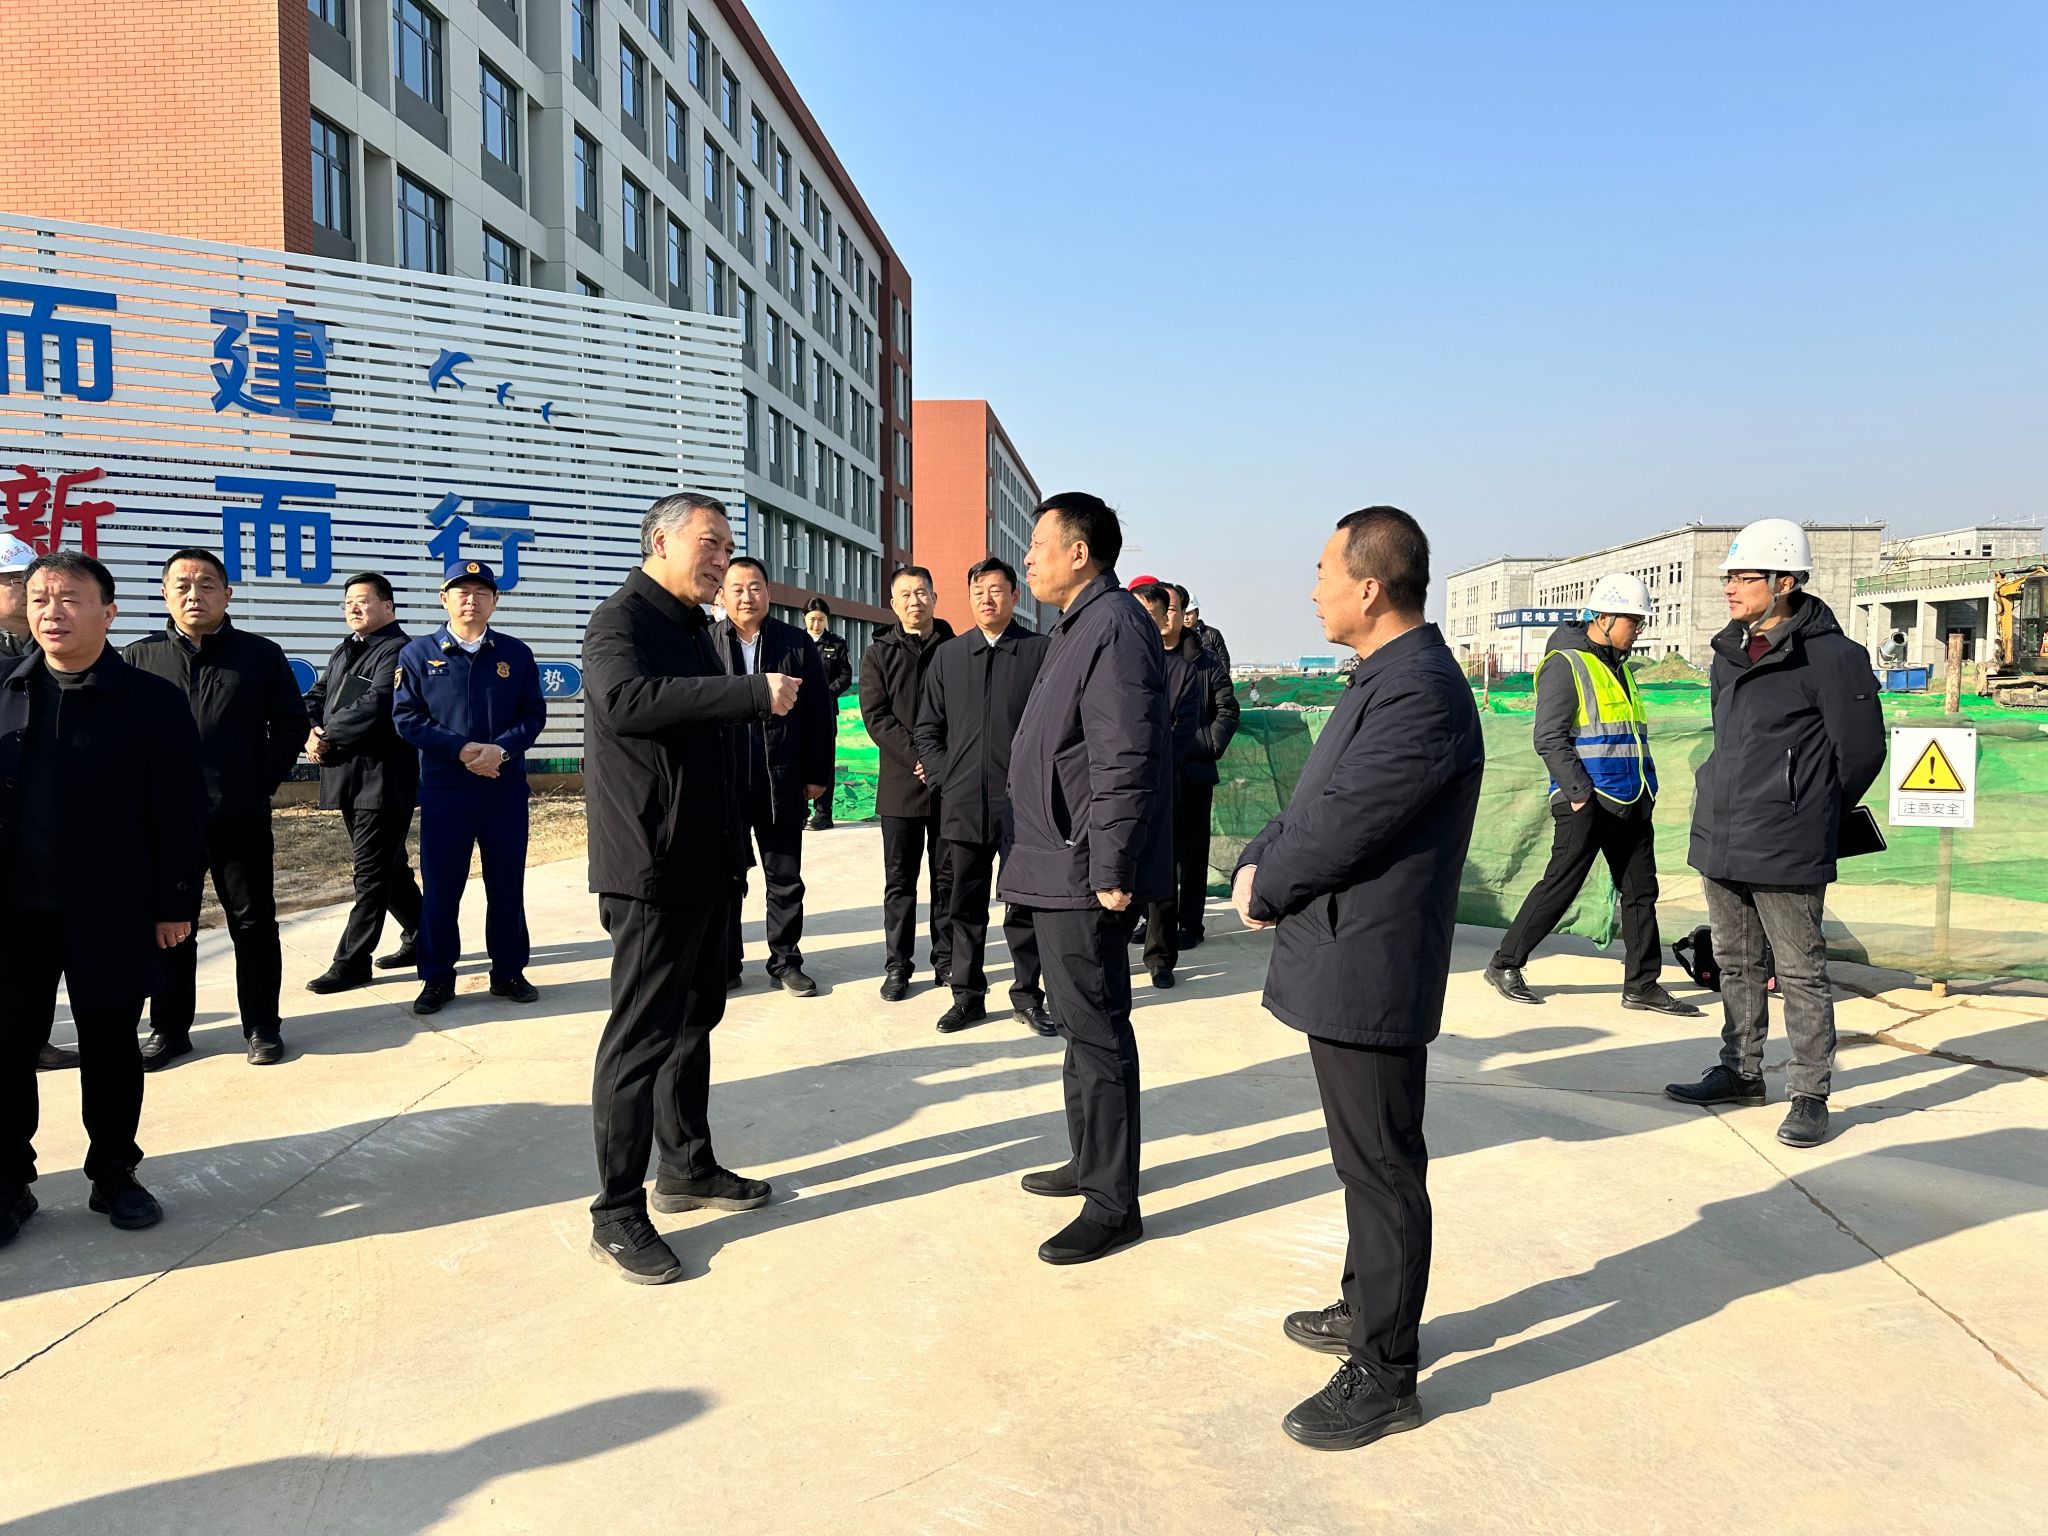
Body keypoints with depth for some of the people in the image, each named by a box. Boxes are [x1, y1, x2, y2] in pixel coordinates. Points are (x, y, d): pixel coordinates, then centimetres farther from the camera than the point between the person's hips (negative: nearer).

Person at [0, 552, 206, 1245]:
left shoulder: (152, 701, -6)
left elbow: (181, 813, -5)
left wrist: (176, 903, -6)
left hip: (110, 914, -3)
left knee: (110, 1050, 11)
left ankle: (113, 1174, 27)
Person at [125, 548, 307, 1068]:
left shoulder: (262, 655, 3)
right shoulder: (137, 659, 5)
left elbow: (291, 725, 6)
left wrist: (262, 781, -2)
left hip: (241, 818, -1)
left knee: (254, 923, 5)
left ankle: (261, 1026, 16)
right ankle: (169, 1028, 23)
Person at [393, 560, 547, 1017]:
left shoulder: (516, 654, 6)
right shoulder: (418, 653, 2)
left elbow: (534, 714, 2)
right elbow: (407, 718, -4)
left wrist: (502, 749, -16)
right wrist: (462, 749, -15)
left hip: (506, 788, 1)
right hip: (444, 789, -1)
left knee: (507, 884, 8)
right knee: (440, 886, 4)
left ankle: (509, 971, 20)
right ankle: (437, 977, 16)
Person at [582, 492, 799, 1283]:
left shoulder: (691, 627, 15)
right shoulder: (622, 620, -13)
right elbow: (625, 701, -35)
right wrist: (753, 693, -37)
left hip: (706, 863, 9)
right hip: (654, 869, -9)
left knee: (693, 1018, 18)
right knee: (641, 1034, -3)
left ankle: (687, 1166, 32)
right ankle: (617, 1212, 7)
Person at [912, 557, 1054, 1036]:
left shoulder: (1041, 651, 0)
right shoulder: (947, 655, 10)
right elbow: (927, 727, 13)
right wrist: (945, 777, 3)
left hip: (1022, 804, -3)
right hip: (963, 803, 3)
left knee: (1023, 904, 6)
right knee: (966, 906, 10)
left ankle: (1027, 994, 18)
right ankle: (968, 995, 21)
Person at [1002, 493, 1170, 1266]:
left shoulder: (1115, 628, -16)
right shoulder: (1077, 627, 17)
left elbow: (1124, 762, -23)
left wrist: (1112, 872, -23)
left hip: (1084, 874, -11)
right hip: (1057, 866, 11)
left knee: (1096, 1029, -2)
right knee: (1081, 1023, 20)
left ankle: (1113, 1203, 9)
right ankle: (1091, 1162, 35)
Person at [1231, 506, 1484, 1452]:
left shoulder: (1419, 696, -23)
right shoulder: (1388, 680, 11)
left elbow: (1337, 832, -23)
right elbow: (1315, 803, 14)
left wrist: (1264, 889, -6)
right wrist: (1257, 863, -1)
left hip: (1369, 974, -10)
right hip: (1344, 964, 10)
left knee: (1382, 1169, 3)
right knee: (1365, 1159, 23)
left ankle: (1385, 1375, 17)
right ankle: (1369, 1307, 41)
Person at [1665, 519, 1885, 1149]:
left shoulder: (1830, 655, -12)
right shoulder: (1728, 654, 11)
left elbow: (1861, 752, -7)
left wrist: (1811, 817, 4)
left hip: (1785, 854, -8)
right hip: (1718, 842, 8)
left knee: (1801, 974, 2)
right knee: (1736, 965, 18)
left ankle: (1810, 1095, 12)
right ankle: (1741, 1072, 31)